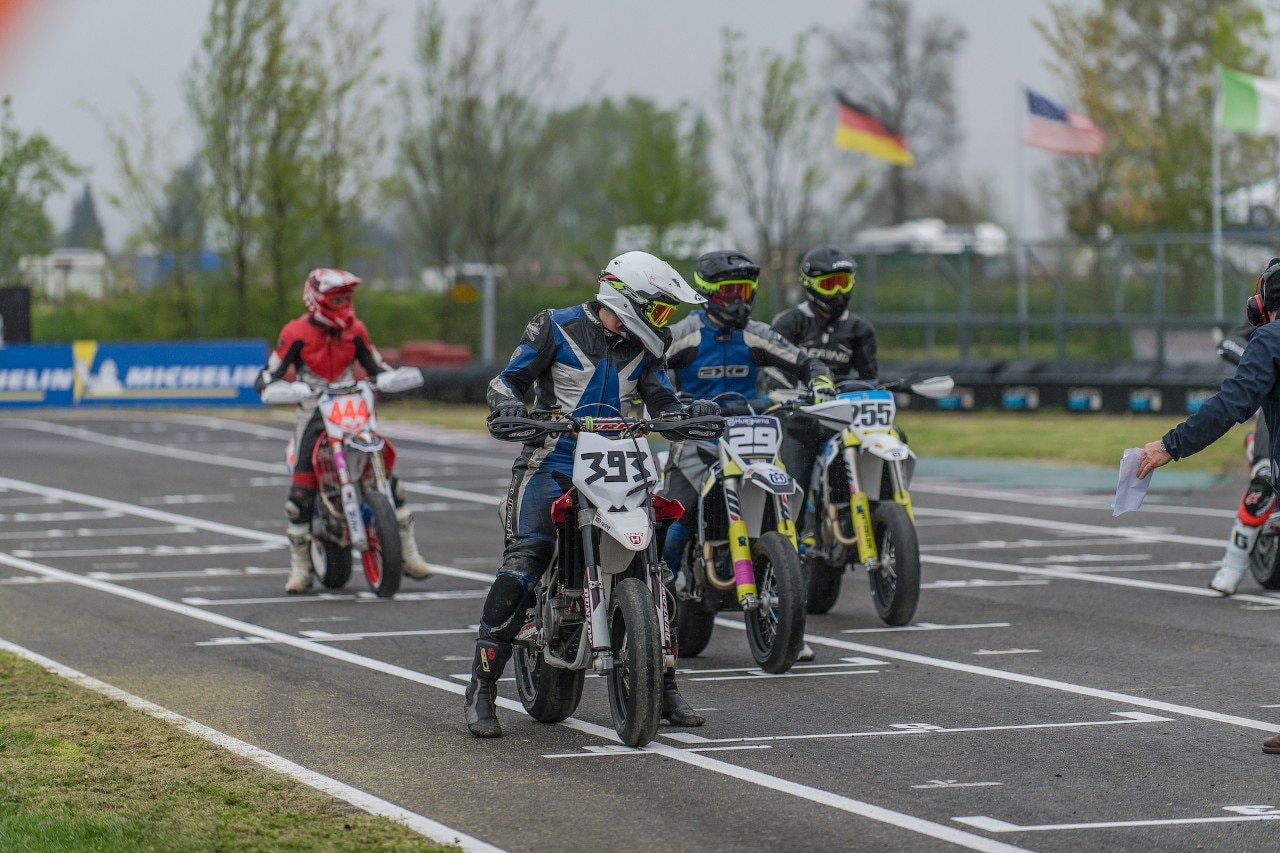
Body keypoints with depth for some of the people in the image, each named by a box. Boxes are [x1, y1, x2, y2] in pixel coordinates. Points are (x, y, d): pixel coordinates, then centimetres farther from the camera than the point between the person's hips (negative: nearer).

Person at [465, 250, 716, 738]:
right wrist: (507, 407, -23)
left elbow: (662, 404, 9)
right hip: (549, 464, -5)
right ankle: (481, 690, -15)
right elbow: (510, 377, 0)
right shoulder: (556, 328, -2)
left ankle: (665, 687, 9)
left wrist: (693, 411, -13)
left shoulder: (643, 348, 12)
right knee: (525, 561, -20)